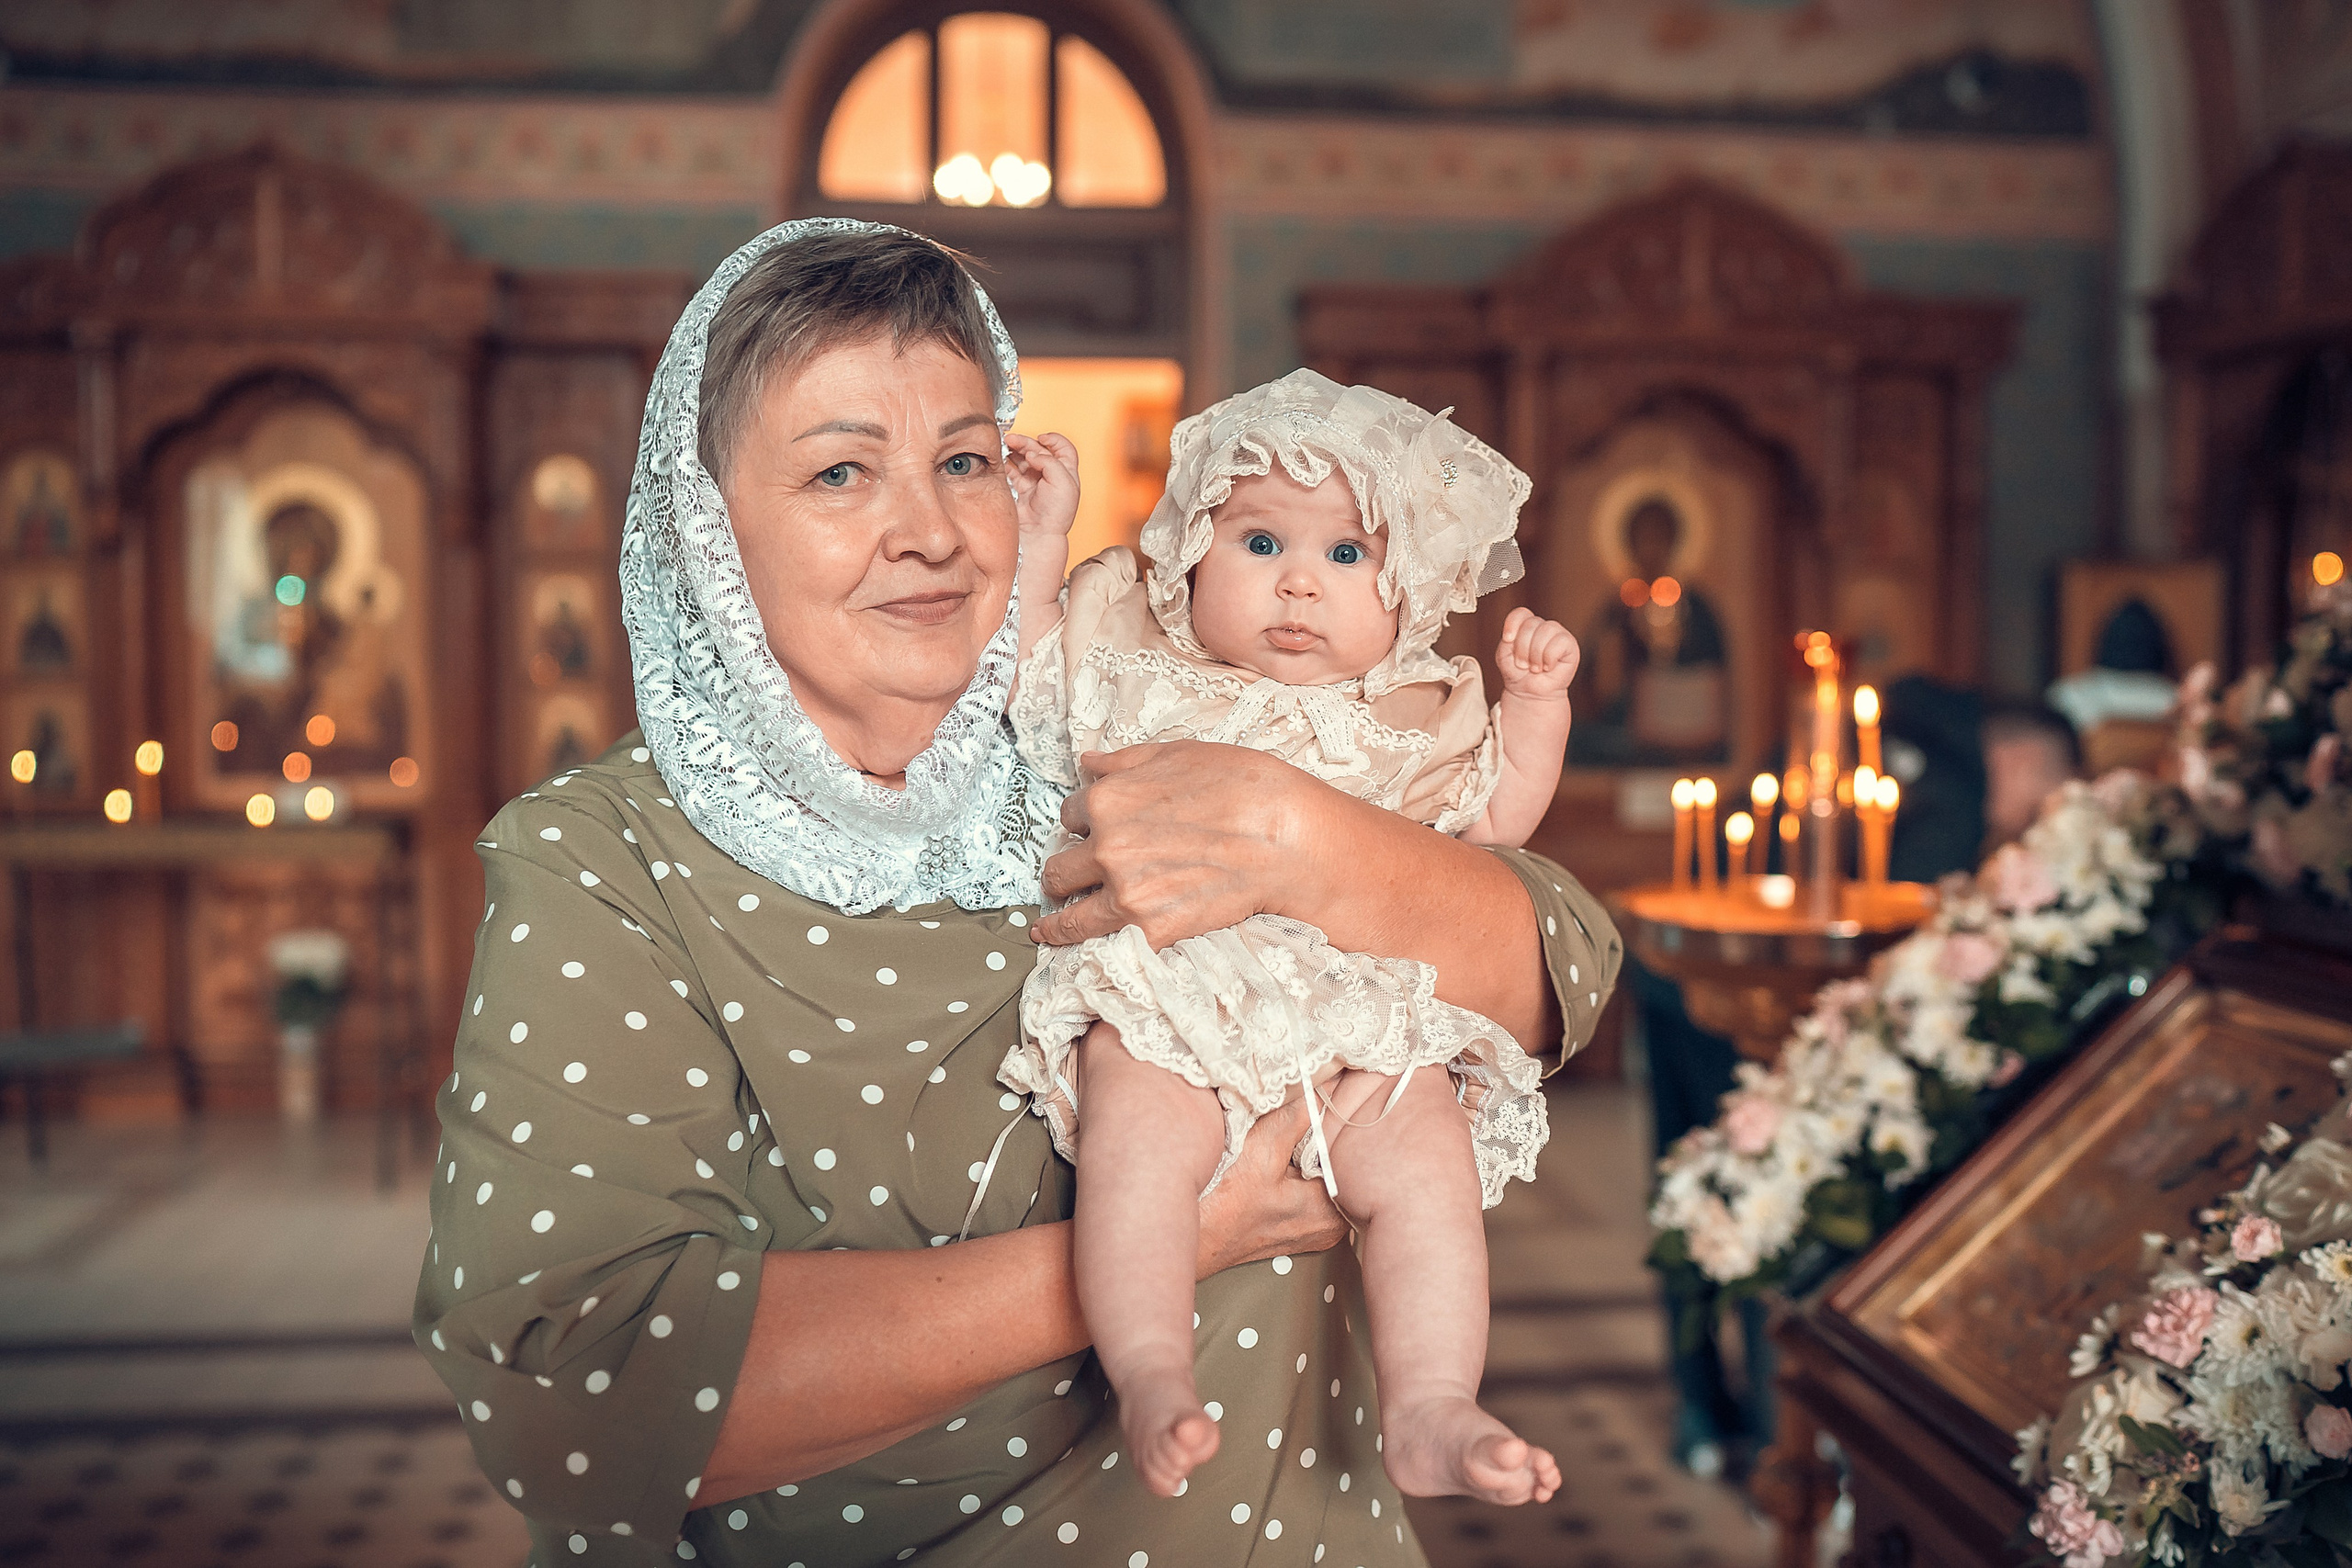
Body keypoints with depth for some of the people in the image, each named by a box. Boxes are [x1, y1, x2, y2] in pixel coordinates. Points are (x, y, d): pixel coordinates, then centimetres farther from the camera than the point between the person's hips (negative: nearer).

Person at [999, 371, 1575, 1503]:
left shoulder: (1415, 714, 20)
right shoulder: (1141, 664, 18)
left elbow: (1494, 824, 24)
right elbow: (1024, 677, 17)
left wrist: (1536, 702, 13)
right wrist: (1041, 540, 13)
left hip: (1362, 1014, 2)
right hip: (1164, 994, -1)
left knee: (1428, 1161, -21)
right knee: (1140, 1139, -31)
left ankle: (1431, 1413, -17)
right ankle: (1151, 1380, -31)